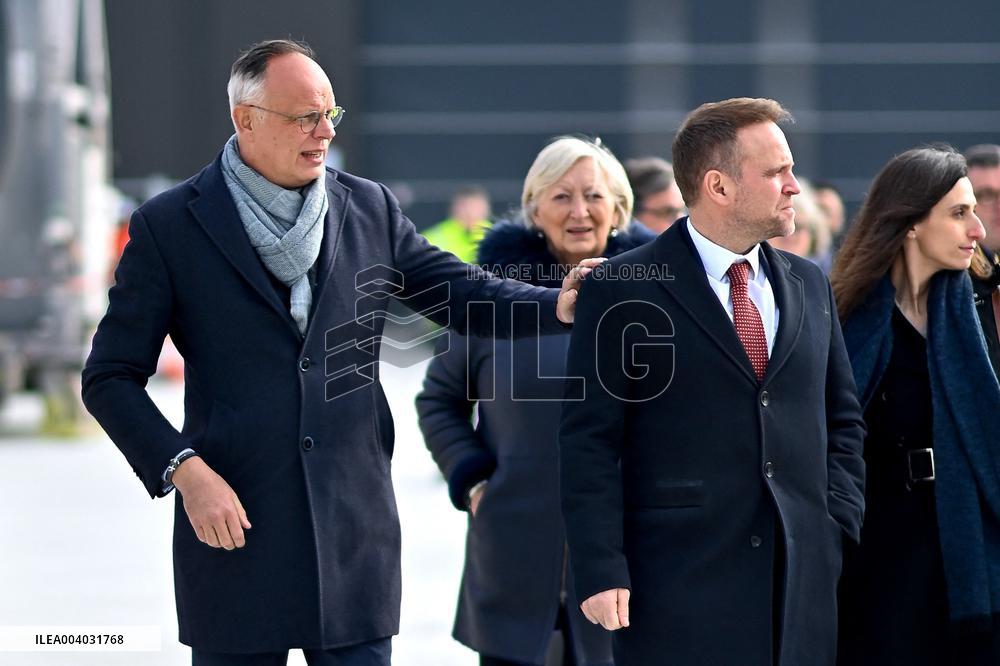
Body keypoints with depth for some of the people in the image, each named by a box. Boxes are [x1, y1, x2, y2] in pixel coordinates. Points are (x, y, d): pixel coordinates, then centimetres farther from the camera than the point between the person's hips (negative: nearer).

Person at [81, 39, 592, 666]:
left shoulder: (371, 209, 8)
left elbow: (461, 293, 15)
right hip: (236, 528, -3)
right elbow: (111, 378, -1)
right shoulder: (169, 225, -2)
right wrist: (185, 470, -14)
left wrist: (558, 305, -5)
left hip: (355, 535, 3)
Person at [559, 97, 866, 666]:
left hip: (803, 580, 5)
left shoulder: (809, 284, 14)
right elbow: (589, 443, -6)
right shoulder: (623, 291, -4)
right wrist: (601, 572, -12)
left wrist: (837, 525, 7)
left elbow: (843, 420, 21)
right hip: (680, 590, -5)